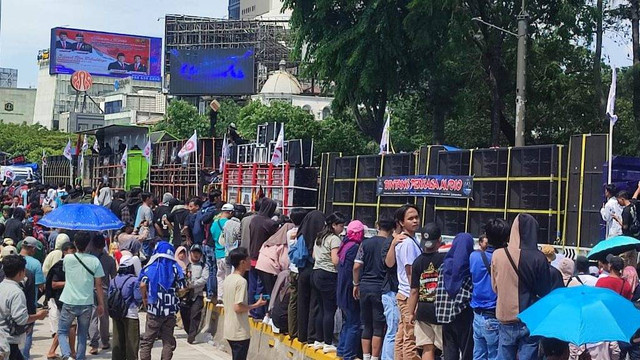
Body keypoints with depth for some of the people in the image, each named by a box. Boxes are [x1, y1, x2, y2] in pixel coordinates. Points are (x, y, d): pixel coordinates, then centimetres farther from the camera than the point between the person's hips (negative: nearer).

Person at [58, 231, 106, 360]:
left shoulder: (67, 259, -6)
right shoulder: (94, 261, -6)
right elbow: (98, 284, -3)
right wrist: (101, 304, 5)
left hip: (69, 302, -1)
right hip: (86, 303, 1)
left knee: (62, 332, 10)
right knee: (83, 335, 15)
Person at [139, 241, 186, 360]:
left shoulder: (151, 266, -2)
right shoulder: (175, 268, 1)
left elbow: (143, 285, -14)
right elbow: (183, 288, -3)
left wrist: (144, 299, 3)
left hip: (154, 308, -1)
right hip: (171, 310, 1)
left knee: (147, 340, 8)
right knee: (168, 340, 8)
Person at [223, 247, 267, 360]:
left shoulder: (228, 279, 8)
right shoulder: (241, 281, -18)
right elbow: (238, 308, -23)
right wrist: (255, 305, -12)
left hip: (229, 330, 9)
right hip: (240, 332, -9)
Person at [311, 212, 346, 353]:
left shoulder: (319, 237, 15)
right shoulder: (334, 239, -12)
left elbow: (314, 256, 20)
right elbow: (335, 261, -18)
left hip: (316, 274, 9)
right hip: (329, 276, -9)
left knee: (322, 310, 14)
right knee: (330, 311, -3)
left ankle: (319, 341, 19)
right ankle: (328, 344, 0)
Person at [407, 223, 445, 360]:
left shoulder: (418, 261, -1)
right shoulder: (445, 259, -8)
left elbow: (414, 291, -1)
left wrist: (411, 313, 7)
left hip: (423, 311, 2)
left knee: (427, 349, 6)